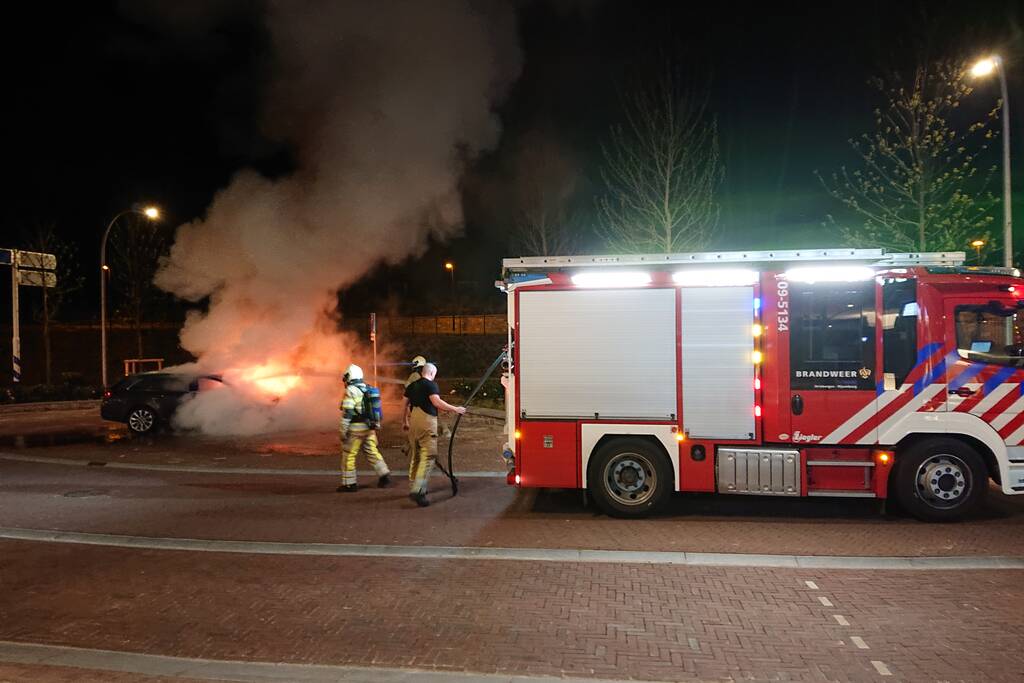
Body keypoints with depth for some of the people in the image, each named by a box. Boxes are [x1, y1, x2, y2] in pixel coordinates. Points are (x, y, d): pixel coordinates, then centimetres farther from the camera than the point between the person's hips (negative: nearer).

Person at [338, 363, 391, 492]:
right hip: (369, 428, 8)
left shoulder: (351, 391, -13)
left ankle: (349, 484, 8)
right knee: (372, 452, 13)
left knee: (348, 455, 3)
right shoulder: (368, 389, 12)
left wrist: (343, 431, -16)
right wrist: (376, 427, 23)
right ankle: (384, 475, 5)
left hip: (355, 429, -7)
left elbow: (346, 413, -18)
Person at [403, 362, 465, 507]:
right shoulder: (431, 385, -6)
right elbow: (437, 402, -19)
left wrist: (404, 421, 30)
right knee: (428, 457, -10)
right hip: (426, 421, -8)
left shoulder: (412, 386, 16)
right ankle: (418, 491, -21)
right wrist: (455, 409, -14)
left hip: (413, 421, 8)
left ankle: (413, 488, 26)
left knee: (416, 456, 18)